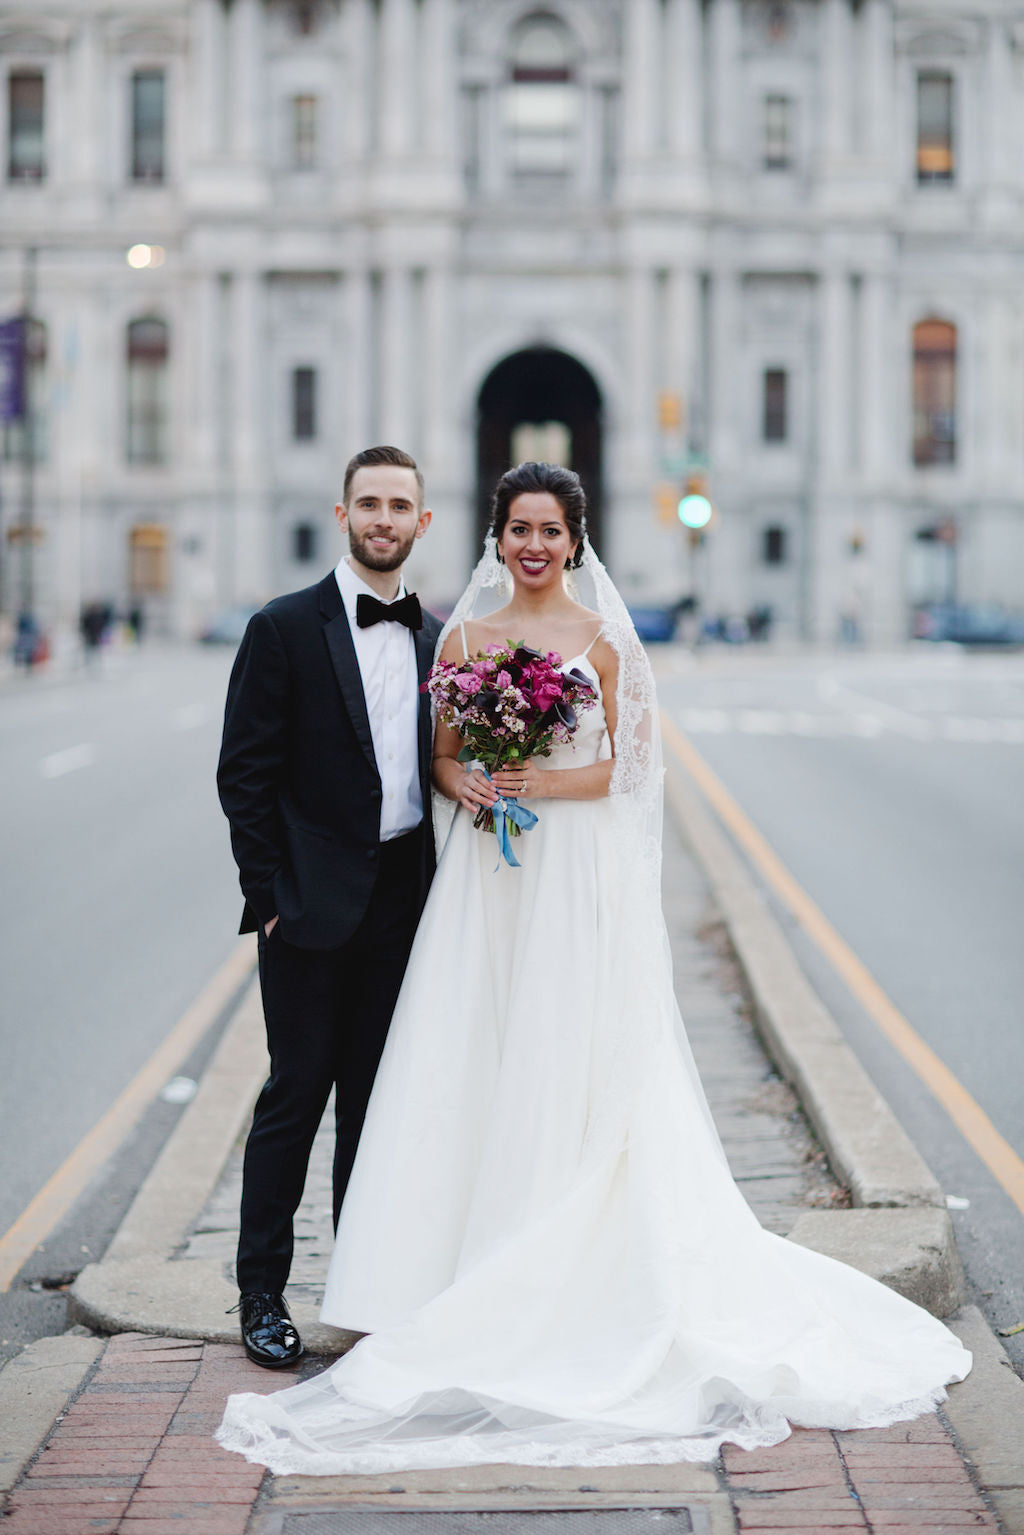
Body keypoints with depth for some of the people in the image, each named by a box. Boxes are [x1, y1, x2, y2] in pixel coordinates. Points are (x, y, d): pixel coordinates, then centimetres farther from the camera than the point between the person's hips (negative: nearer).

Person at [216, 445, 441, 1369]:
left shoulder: (437, 639, 10)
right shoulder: (285, 629, -4)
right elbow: (244, 774, -6)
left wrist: (441, 890, 6)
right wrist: (270, 897, -10)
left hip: (404, 902, 5)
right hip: (313, 902, -4)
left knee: (377, 1096, 11)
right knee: (298, 1091, -1)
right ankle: (263, 1298, 9)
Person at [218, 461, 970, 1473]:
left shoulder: (602, 639, 1)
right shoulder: (464, 637, 10)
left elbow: (631, 762, -3)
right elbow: (440, 753, 10)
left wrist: (542, 783, -15)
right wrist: (466, 785, -12)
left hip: (578, 876, -3)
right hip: (486, 875, 3)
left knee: (568, 1065, -3)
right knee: (476, 1059, 1)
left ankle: (564, 1272, 5)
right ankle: (470, 1267, 8)